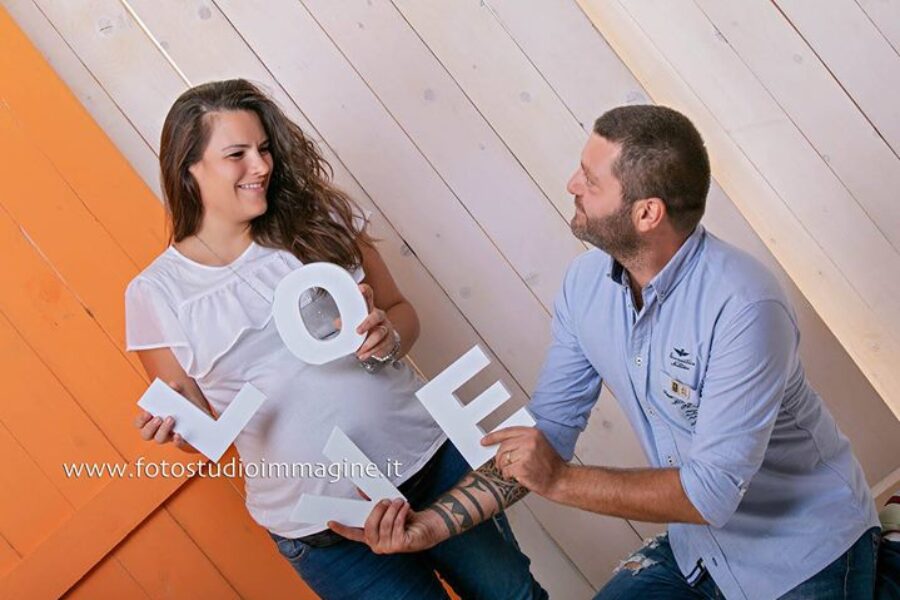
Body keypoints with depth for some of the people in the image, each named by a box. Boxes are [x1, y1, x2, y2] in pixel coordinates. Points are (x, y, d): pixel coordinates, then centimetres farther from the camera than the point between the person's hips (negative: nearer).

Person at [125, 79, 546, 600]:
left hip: (430, 456, 2)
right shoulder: (155, 293, -4)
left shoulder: (318, 221, -1)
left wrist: (388, 336, -14)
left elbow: (402, 311, 8)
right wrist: (176, 426, -19)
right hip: (321, 525, -2)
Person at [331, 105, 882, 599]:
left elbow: (711, 493, -28)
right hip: (695, 549, 6)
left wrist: (561, 480, -20)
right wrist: (433, 524, -12)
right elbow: (547, 436, -4)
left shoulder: (743, 308, -30)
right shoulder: (586, 284, -10)